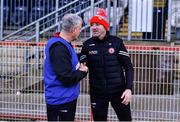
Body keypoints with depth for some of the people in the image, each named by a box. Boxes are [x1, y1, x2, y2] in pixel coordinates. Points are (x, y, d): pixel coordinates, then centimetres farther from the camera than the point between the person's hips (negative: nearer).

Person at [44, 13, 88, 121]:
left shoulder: (64, 44, 9)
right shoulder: (59, 48, -23)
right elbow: (67, 78, -25)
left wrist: (79, 67, 5)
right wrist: (83, 72, -9)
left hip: (68, 97, 11)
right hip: (60, 100, -11)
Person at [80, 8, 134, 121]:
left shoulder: (116, 42, -5)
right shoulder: (87, 45, -1)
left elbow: (128, 67, -4)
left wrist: (129, 88, -13)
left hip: (118, 91, -1)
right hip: (97, 93, 1)